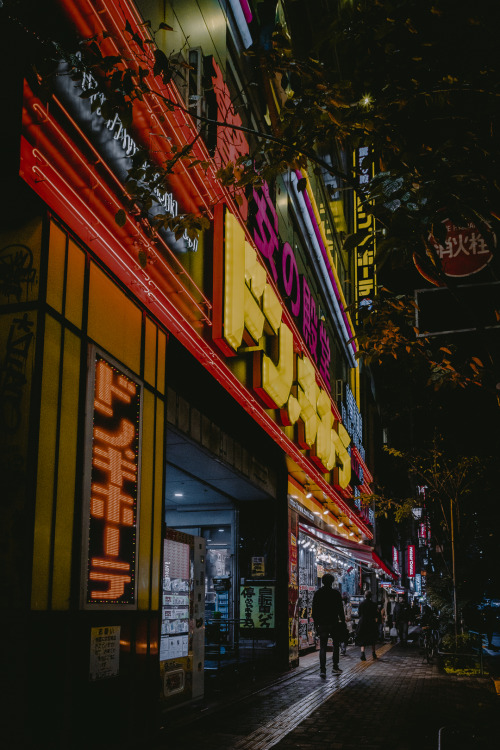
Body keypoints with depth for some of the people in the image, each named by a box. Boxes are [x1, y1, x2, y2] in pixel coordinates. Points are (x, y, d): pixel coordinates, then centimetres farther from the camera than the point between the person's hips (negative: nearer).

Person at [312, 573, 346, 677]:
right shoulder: (336, 593, -5)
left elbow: (314, 610, 5)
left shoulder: (317, 593, 2)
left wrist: (316, 623, 12)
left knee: (323, 647, 2)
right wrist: (343, 621, 4)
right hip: (334, 623, -2)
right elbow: (340, 609, -4)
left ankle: (322, 669, -8)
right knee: (336, 645, 13)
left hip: (322, 624, 2)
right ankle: (335, 666, 12)